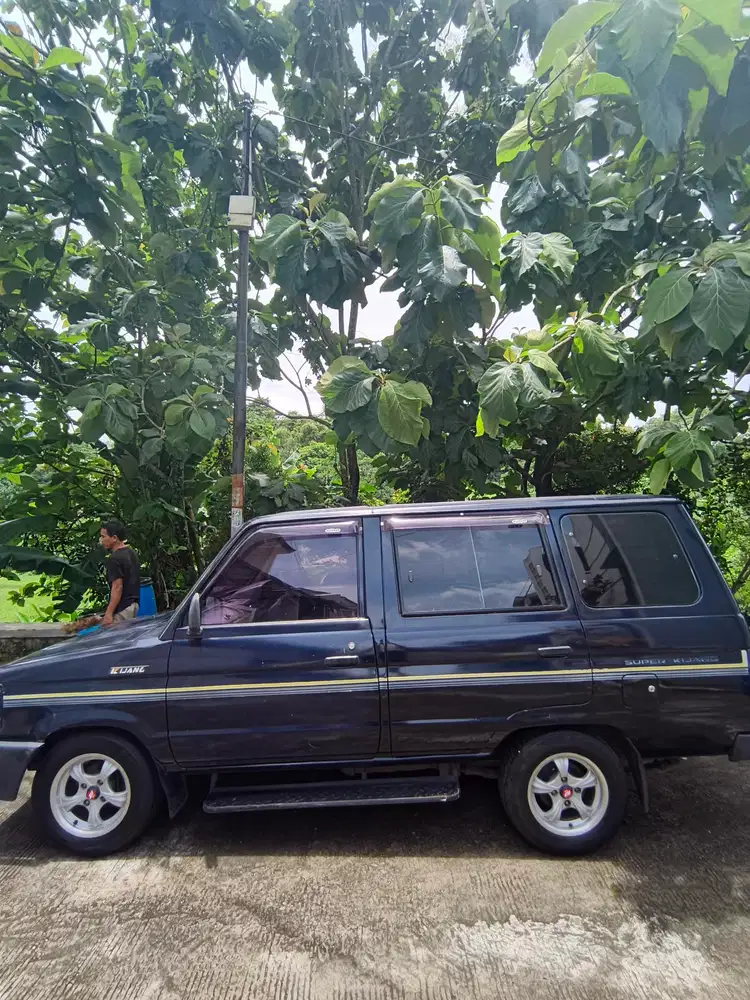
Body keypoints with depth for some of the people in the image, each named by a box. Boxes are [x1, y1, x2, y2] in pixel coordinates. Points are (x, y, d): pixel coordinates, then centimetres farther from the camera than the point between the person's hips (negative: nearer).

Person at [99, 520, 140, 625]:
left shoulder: (115, 559, -16)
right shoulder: (131, 553, 12)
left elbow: (117, 587, -21)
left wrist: (109, 613, -20)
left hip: (122, 609, -9)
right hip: (133, 605, 9)